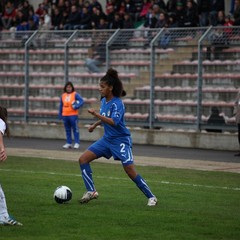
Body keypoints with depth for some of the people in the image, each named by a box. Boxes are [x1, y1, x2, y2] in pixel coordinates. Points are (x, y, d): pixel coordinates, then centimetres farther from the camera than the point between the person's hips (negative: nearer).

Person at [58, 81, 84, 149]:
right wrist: (60, 114, 16)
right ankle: (68, 143, 18)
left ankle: (77, 143, -2)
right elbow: (61, 105, 17)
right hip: (65, 115, 5)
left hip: (73, 115, -5)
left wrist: (76, 106, -24)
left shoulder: (75, 94, -3)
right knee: (67, 130, 11)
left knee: (75, 129, -5)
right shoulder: (63, 95, 12)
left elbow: (82, 101, -12)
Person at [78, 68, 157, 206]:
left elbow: (113, 122, -35)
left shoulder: (117, 103, -20)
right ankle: (91, 192, 3)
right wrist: (96, 124, 16)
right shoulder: (104, 100, 4)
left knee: (131, 172, -11)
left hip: (121, 140, -8)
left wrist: (97, 115, -40)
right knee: (83, 159, -2)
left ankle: (151, 197, 3)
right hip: (107, 139, 8)